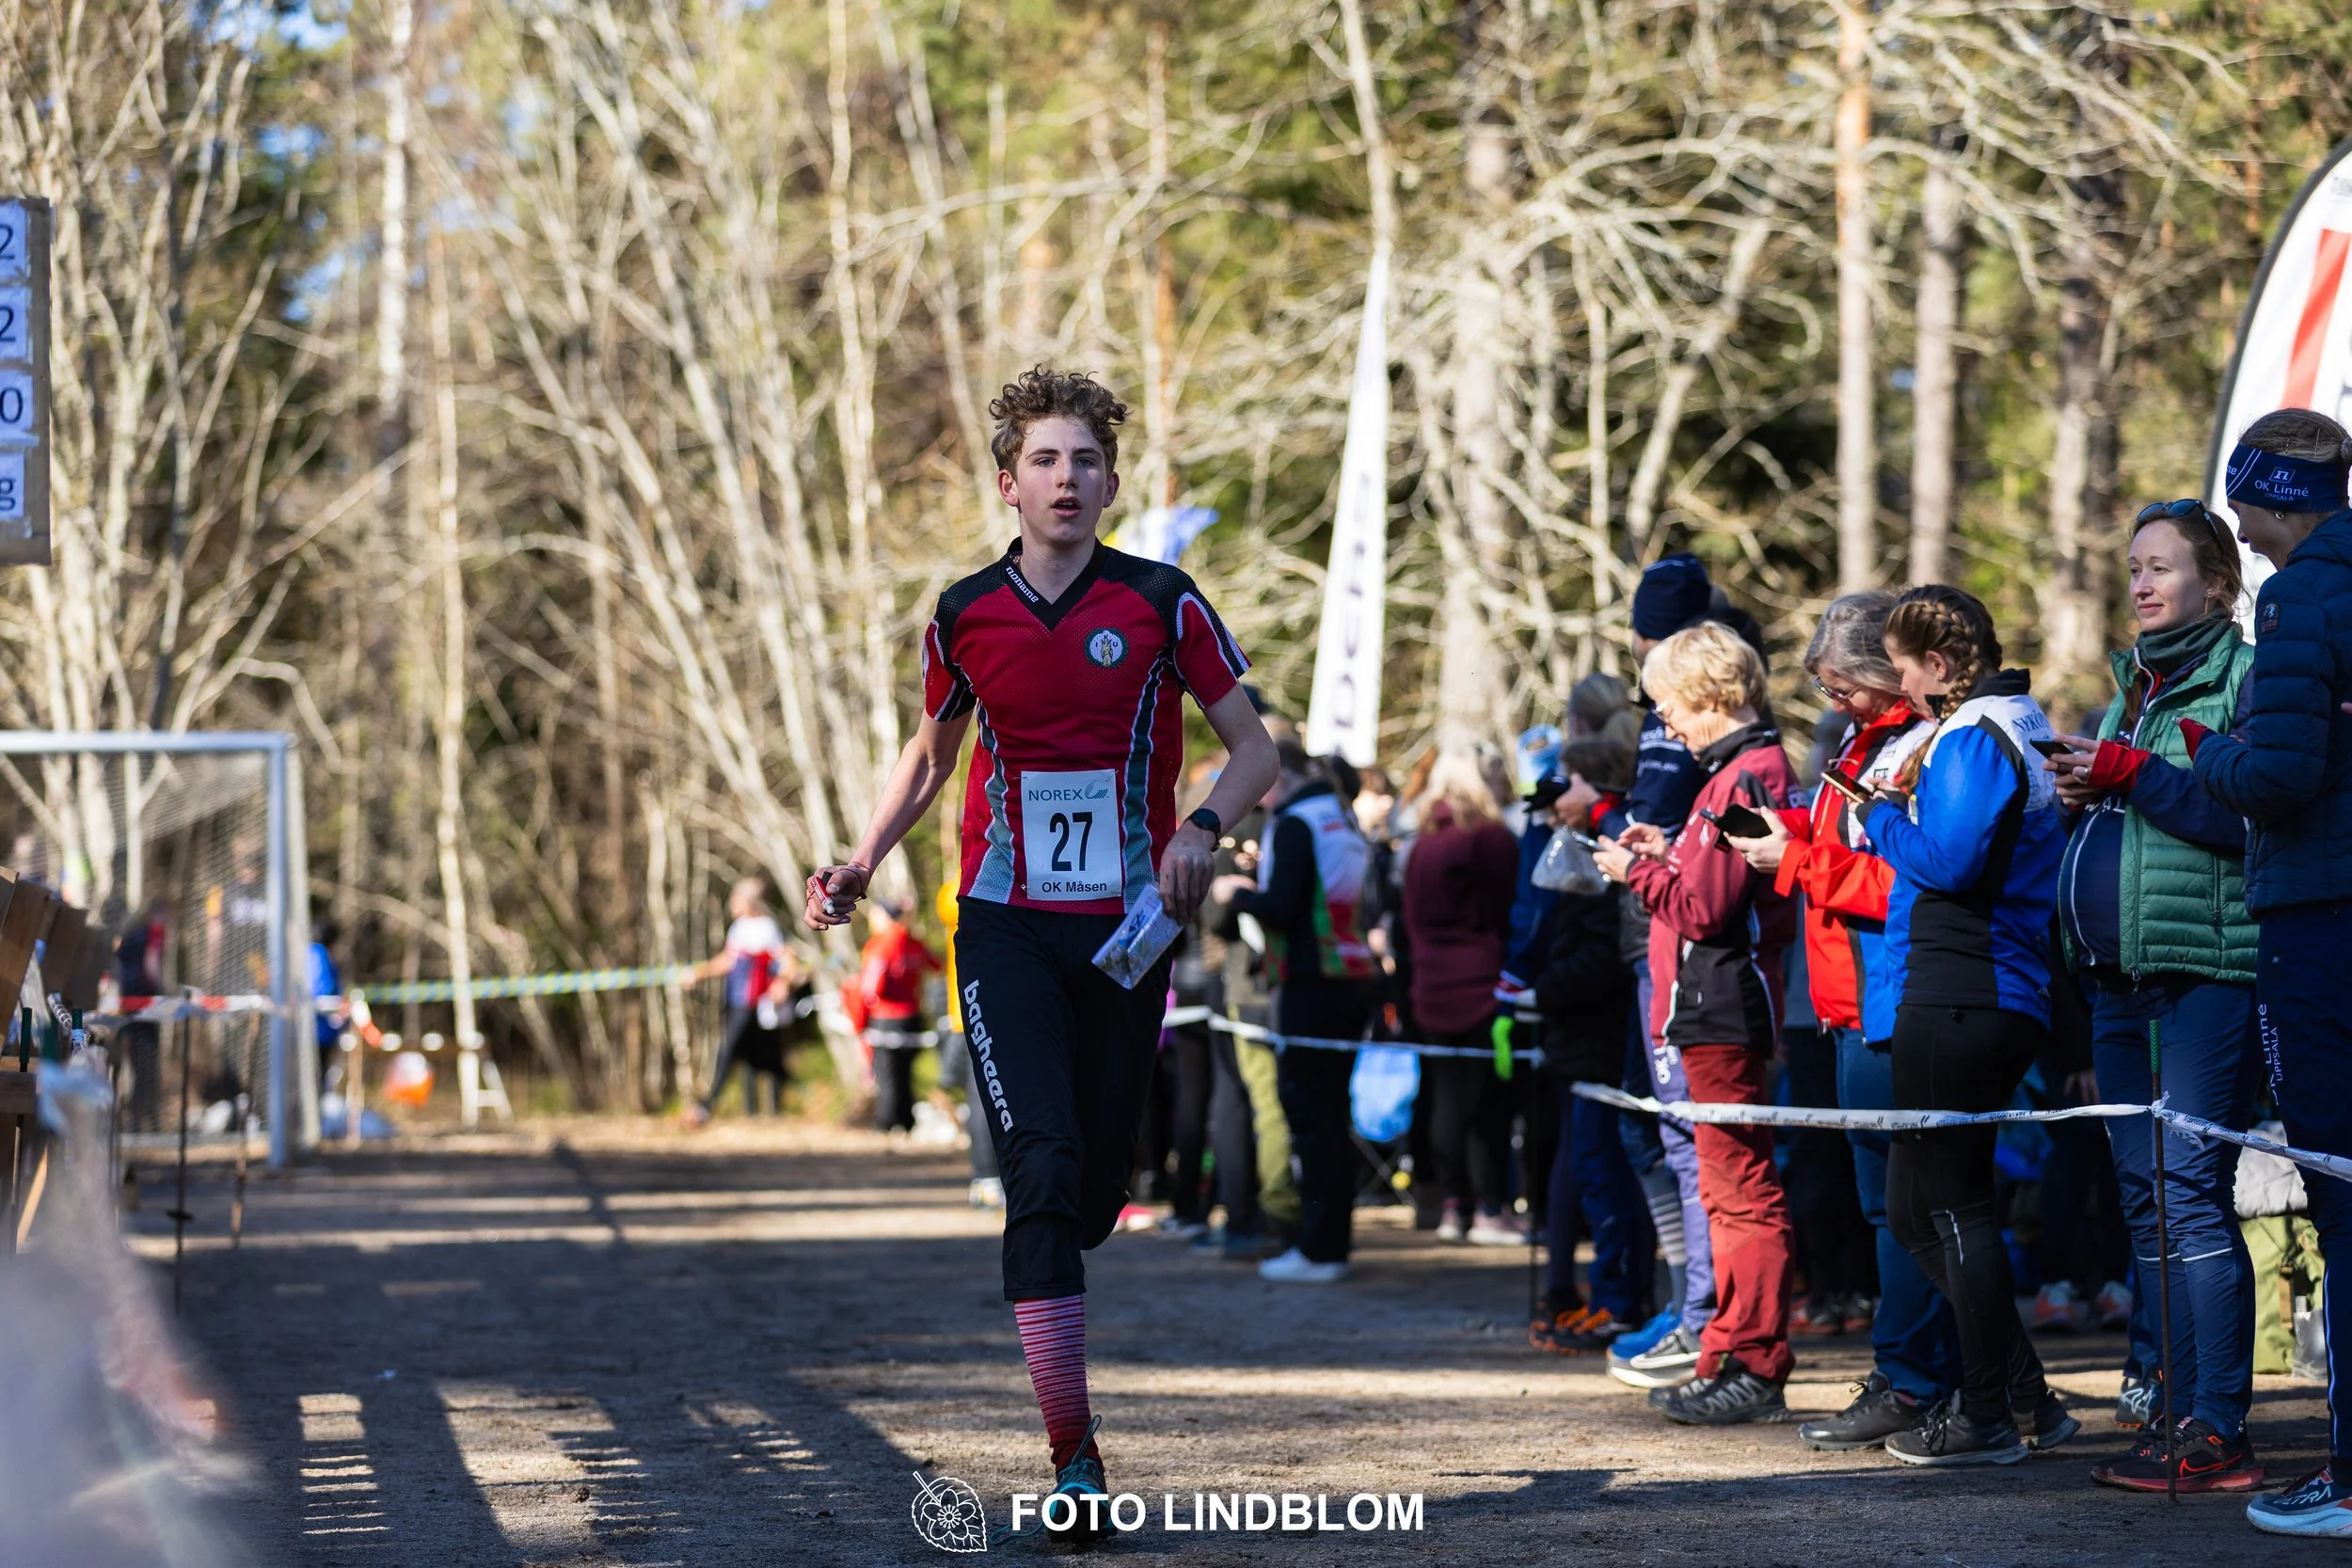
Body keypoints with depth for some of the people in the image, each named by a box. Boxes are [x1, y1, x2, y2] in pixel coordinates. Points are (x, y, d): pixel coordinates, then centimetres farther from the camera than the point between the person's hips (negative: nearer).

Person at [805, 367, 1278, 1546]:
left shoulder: (1161, 603, -1)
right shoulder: (965, 616, 4)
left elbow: (1253, 748, 4)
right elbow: (929, 754, 20)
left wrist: (1201, 829, -15)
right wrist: (861, 865, 6)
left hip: (1128, 925, 1)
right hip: (1007, 927, -1)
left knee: (1096, 1188, 4)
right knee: (1041, 1170, -14)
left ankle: (1044, 1283, 40)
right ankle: (1072, 1458, -15)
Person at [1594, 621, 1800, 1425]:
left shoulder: (1743, 779, -17)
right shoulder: (1758, 767, 15)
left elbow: (1705, 907, -20)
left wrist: (1638, 871, -6)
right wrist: (1669, 852, 11)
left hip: (1721, 1014, -11)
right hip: (1726, 1010, 11)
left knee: (1741, 1191, -7)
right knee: (1737, 1186, 13)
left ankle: (1750, 1366, -6)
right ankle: (1741, 1361, 19)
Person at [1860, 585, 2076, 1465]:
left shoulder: (1971, 739, -12)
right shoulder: (2019, 727, 20)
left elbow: (1947, 860, -21)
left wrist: (1884, 815, -5)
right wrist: (1899, 811, 12)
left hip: (1957, 1000, -10)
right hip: (2006, 998, 10)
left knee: (1950, 1206, -4)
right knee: (1917, 1208, 15)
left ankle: (1989, 1417, -1)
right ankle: (2027, 1400, 15)